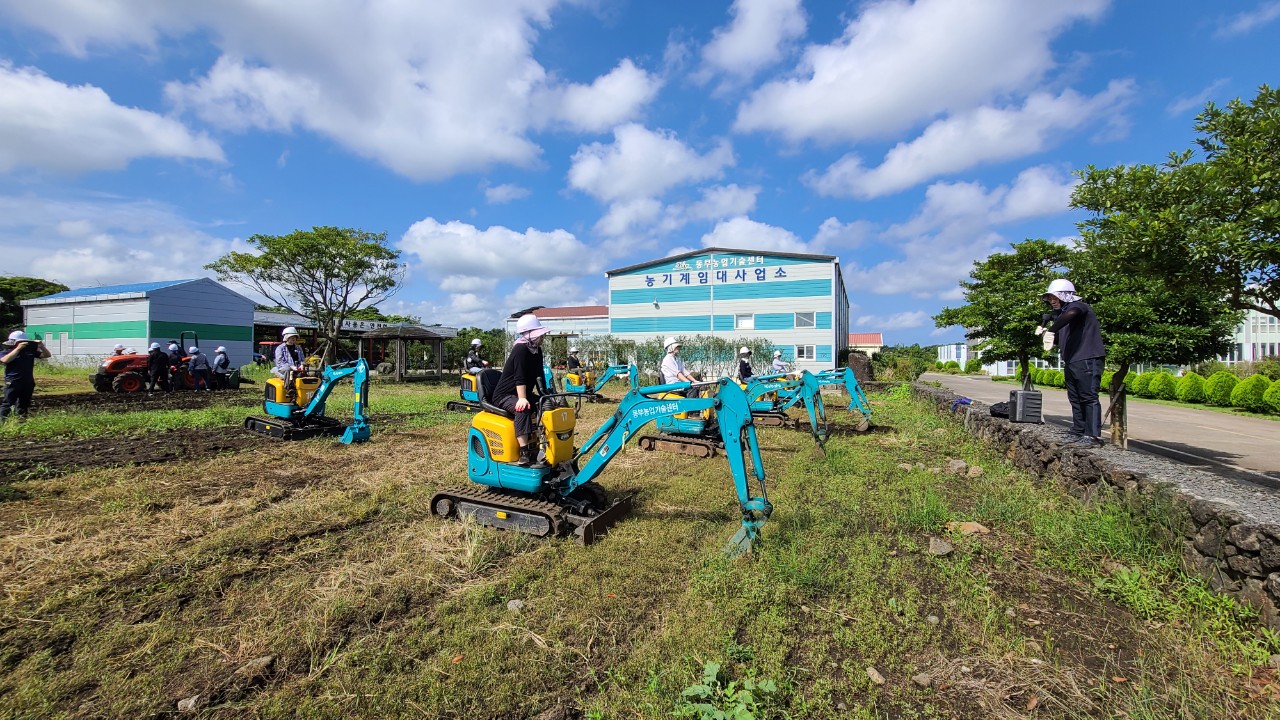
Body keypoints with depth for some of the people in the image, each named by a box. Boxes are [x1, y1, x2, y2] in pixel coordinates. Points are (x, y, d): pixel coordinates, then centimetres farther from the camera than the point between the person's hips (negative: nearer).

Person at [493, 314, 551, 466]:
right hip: (504, 395, -9)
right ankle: (524, 453, -39)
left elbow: (538, 376, 8)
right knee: (524, 409, -38)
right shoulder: (521, 349, -21)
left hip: (524, 394, 9)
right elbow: (520, 377, -30)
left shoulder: (537, 350, 7)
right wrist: (522, 399, -37)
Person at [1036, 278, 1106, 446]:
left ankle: (1092, 435, -8)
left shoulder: (1079, 306, -5)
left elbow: (1070, 315, -31)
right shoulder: (1062, 313, 20)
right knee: (1075, 399, 11)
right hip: (1071, 362, 9)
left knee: (1088, 398, -9)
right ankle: (1078, 432, 17)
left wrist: (1051, 330, -24)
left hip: (1087, 360, -9)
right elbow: (1059, 341, 24)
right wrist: (1045, 332, 7)